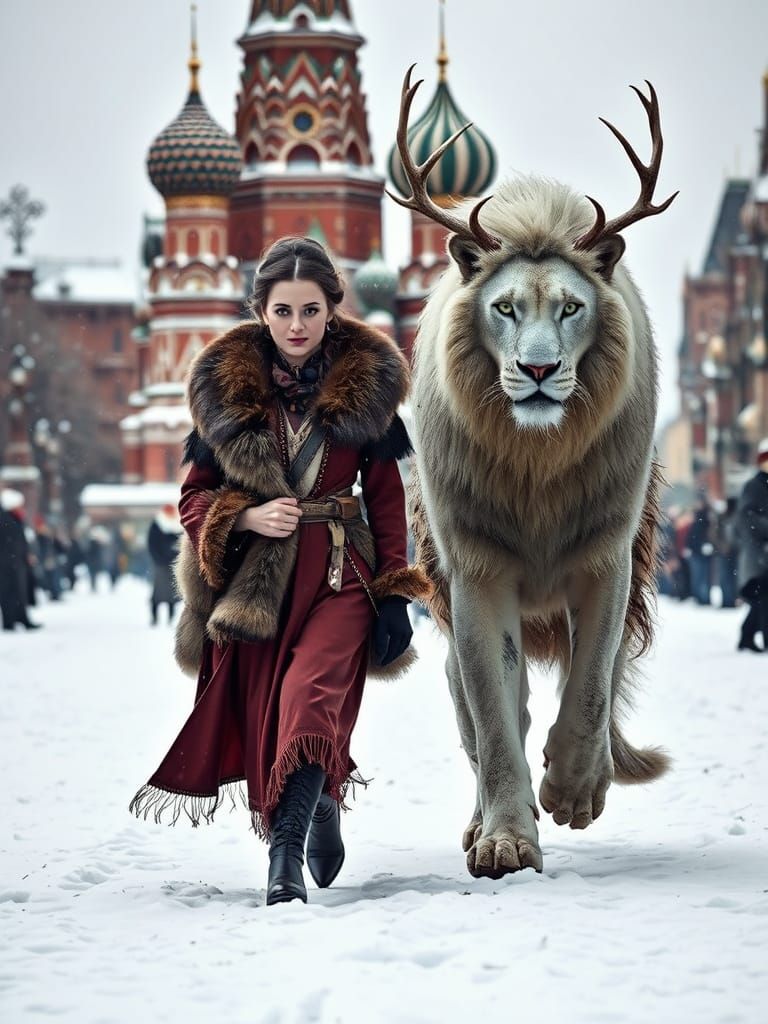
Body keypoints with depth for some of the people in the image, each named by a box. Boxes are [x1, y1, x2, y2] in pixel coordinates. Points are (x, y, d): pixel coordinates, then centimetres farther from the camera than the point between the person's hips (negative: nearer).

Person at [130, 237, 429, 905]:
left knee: (312, 695, -24)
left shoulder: (367, 382, 3)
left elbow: (387, 498, 8)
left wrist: (395, 593, 3)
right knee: (262, 720, 3)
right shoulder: (226, 386, 4)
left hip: (339, 574, -2)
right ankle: (319, 808, 31)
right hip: (252, 580, 2)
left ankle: (285, 854, -28)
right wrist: (247, 517, -11)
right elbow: (195, 497, 9)